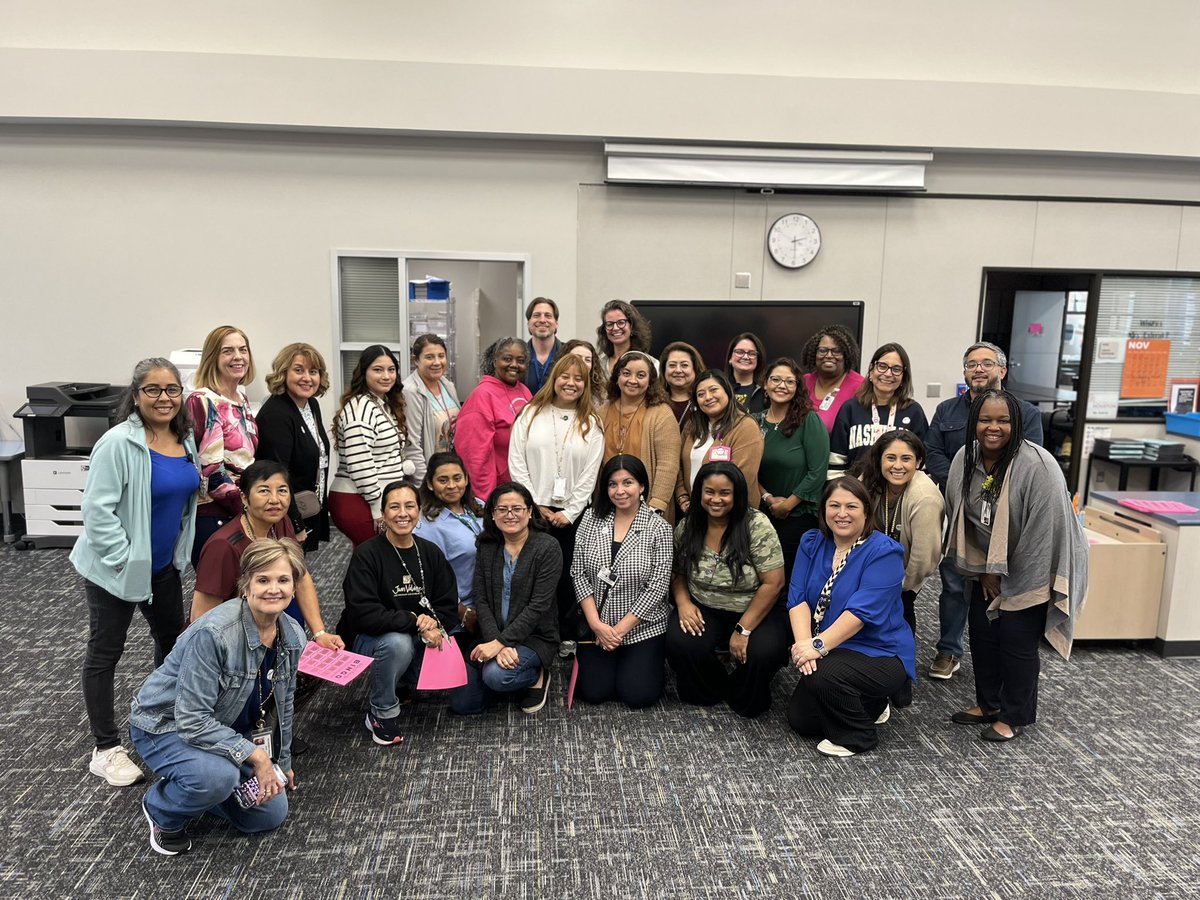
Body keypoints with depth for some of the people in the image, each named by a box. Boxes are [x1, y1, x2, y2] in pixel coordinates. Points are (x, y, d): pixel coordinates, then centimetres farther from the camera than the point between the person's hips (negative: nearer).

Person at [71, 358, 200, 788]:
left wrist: (179, 550, 12)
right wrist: (125, 559, -21)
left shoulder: (186, 440, 0)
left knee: (173, 640, 21)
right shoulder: (119, 443, -21)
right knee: (104, 654, 7)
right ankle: (106, 750, 19)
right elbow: (98, 510, -22)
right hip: (115, 568, -7)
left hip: (164, 564, 8)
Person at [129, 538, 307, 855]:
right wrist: (254, 755, -30)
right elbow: (192, 720, -32)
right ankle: (162, 811, 0)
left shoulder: (293, 636, -12)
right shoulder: (214, 633, -34)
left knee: (271, 814, 4)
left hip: (227, 730, 7)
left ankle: (193, 786, 27)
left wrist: (281, 762, 14)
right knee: (219, 776, -35)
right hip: (165, 726, -6)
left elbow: (282, 703, 5)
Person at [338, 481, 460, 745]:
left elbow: (449, 607, 1)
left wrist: (434, 626, -22)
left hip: (420, 643, 5)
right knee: (398, 642, -37)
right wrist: (415, 621, -27)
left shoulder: (431, 553, 0)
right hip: (368, 641, -5)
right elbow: (363, 614, -25)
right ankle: (382, 713, -10)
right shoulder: (367, 554, -15)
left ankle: (403, 684, 13)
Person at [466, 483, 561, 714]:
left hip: (534, 636, -4)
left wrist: (501, 642, -21)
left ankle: (537, 676, 2)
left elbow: (539, 605, -17)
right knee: (463, 702, -6)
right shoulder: (487, 547, 3)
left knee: (496, 676, -31)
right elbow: (480, 599, -3)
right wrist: (495, 642, -18)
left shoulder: (547, 547, -12)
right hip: (494, 635, 5)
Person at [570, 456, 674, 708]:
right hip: (597, 624, 2)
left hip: (643, 627, -2)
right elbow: (578, 573, -3)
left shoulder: (658, 528, -10)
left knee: (637, 695, -9)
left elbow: (657, 587, -12)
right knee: (594, 692, -6)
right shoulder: (591, 519, -3)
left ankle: (651, 663, 23)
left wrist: (621, 629, -14)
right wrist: (596, 624, -12)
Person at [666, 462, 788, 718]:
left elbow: (773, 583, -16)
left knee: (764, 654, -30)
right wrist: (683, 603, -14)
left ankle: (743, 700, 7)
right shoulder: (687, 527, -4)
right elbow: (677, 573, 8)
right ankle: (710, 691, 7)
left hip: (754, 612, -2)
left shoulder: (757, 526, -16)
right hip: (704, 610, 2)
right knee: (680, 643, -28)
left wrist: (743, 630, -18)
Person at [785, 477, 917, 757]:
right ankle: (869, 706, 26)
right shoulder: (812, 543, 1)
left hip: (880, 654, -6)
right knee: (799, 720, 3)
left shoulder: (884, 552, -17)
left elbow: (862, 611, -27)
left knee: (823, 675, -32)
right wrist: (803, 643, -25)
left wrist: (818, 646, -34)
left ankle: (857, 735, -3)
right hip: (831, 654, 7)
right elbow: (798, 598, -8)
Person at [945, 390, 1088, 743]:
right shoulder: (965, 459, -8)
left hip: (1030, 571, -6)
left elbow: (1043, 531, -24)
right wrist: (984, 571, -2)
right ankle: (989, 704, 29)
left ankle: (1014, 716, 17)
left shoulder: (1037, 466, -27)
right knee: (982, 633, 11)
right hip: (988, 567, 6)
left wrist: (1013, 581, -17)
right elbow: (962, 519, 0)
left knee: (1017, 642, -1)